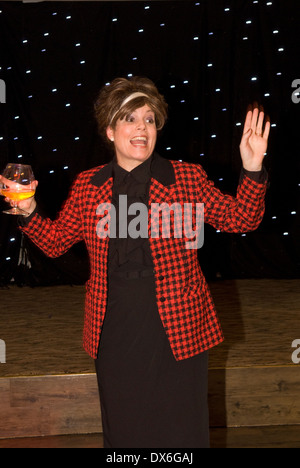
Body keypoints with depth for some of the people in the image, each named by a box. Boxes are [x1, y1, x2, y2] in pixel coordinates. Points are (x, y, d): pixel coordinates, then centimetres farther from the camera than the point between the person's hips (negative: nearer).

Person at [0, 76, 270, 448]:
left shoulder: (188, 179, -3)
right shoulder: (87, 186, 3)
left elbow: (240, 220, -3)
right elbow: (56, 241, 11)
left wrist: (252, 171, -18)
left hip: (176, 326, -2)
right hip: (114, 330, 2)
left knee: (180, 431, 8)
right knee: (122, 429, 17)